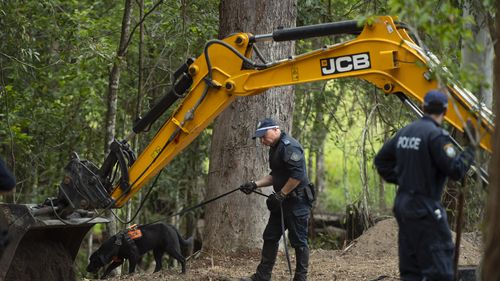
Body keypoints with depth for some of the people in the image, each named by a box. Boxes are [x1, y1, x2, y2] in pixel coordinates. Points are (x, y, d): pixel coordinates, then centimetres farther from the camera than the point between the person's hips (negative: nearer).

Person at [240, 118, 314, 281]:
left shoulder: (289, 146, -18)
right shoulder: (275, 148, 15)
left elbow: (298, 175, -25)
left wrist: (281, 195, -19)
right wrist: (255, 184, 9)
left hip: (297, 201, -11)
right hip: (283, 201, 11)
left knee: (298, 241, -2)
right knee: (270, 237, 13)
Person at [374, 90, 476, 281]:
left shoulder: (406, 132, 10)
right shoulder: (436, 135, -15)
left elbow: (381, 160, 19)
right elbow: (456, 171, -19)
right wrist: (471, 147, -8)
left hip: (403, 203, 8)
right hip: (424, 208, -8)